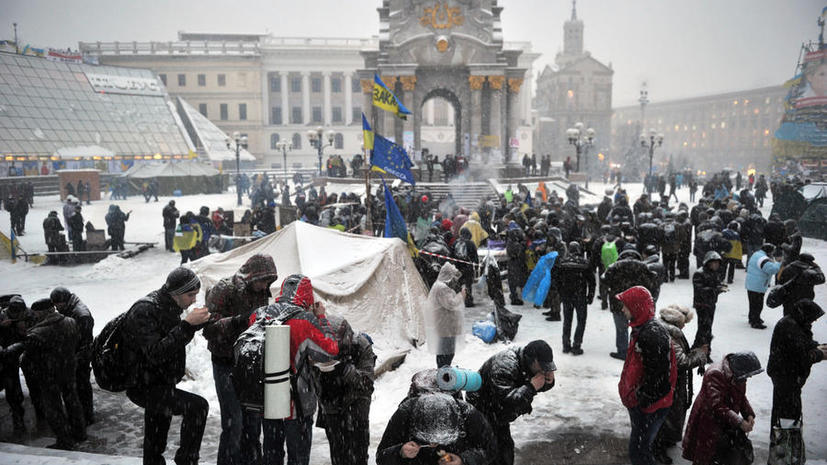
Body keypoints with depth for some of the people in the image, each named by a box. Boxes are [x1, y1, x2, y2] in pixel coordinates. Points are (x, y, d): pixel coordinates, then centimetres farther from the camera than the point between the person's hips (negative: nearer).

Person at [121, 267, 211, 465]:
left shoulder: (169, 306, 5)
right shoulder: (144, 311, -23)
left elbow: (175, 342, 16)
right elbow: (156, 354, -32)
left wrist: (195, 323, -3)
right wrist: (187, 324, -34)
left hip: (160, 385, 9)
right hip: (145, 389, -9)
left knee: (155, 447, 18)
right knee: (197, 406, -24)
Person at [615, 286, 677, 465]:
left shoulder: (653, 334, -27)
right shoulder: (641, 328, 7)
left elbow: (656, 375, -27)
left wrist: (642, 401, -18)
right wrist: (629, 392, 20)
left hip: (649, 406, -10)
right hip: (637, 400, 10)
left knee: (638, 450, -4)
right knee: (637, 443, 23)